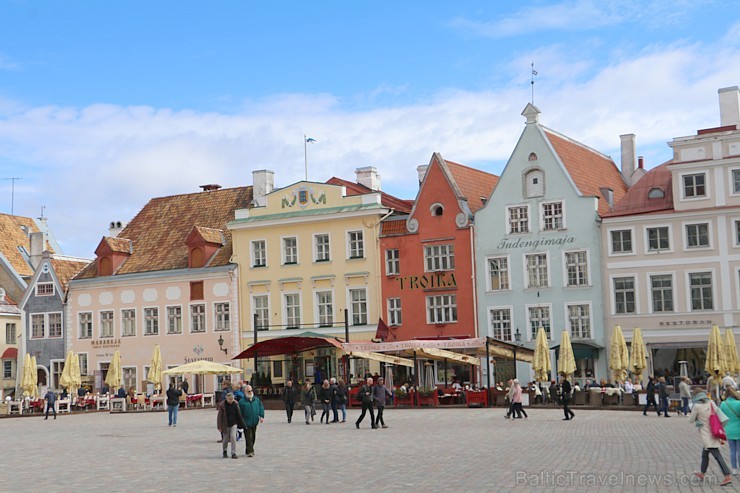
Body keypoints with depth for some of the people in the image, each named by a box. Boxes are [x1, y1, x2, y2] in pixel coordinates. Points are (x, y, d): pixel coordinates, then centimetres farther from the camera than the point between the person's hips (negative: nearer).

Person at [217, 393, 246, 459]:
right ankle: (225, 451, 34)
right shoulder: (222, 405, -11)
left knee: (233, 437, -11)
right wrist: (219, 427, -11)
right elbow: (219, 416, -8)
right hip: (225, 425, -1)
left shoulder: (235, 404, -4)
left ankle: (233, 453, -5)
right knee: (226, 439, 10)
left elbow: (239, 414, 3)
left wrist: (242, 424, 6)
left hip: (233, 424, 1)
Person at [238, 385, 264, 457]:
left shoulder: (257, 399, 10)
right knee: (248, 437, -11)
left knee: (253, 437, 13)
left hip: (255, 422, 5)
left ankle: (249, 450, 27)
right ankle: (250, 451, -10)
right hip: (247, 423, -5)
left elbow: (261, 408, 12)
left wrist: (261, 416, -3)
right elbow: (239, 413, -4)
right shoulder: (242, 401, -5)